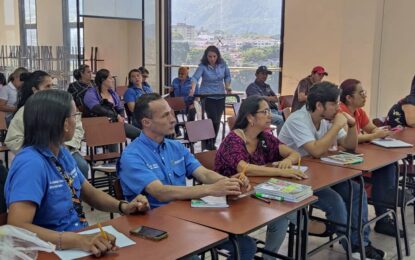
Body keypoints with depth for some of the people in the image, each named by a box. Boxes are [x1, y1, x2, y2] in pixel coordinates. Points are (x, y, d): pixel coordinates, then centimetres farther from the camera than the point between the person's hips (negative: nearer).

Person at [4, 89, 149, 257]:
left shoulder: (62, 153, 4)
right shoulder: (31, 163, -20)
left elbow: (89, 193, 15)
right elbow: (16, 228, -30)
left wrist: (123, 206, -2)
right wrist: (77, 240, -39)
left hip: (81, 238, 7)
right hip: (56, 249, -7)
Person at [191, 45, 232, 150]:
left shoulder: (222, 64, -1)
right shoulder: (203, 66, -14)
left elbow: (227, 76, 13)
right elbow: (195, 77, -28)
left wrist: (227, 87, -1)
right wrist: (193, 89, -46)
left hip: (220, 96, 4)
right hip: (207, 96, -4)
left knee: (217, 121, 7)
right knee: (213, 120, -13)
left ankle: (212, 143, 22)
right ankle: (206, 143, 6)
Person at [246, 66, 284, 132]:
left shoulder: (267, 86, 25)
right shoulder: (252, 87, 2)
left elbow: (276, 99, 18)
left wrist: (267, 98, -1)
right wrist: (271, 98, 1)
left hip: (274, 110, 8)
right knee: (281, 120, -31)